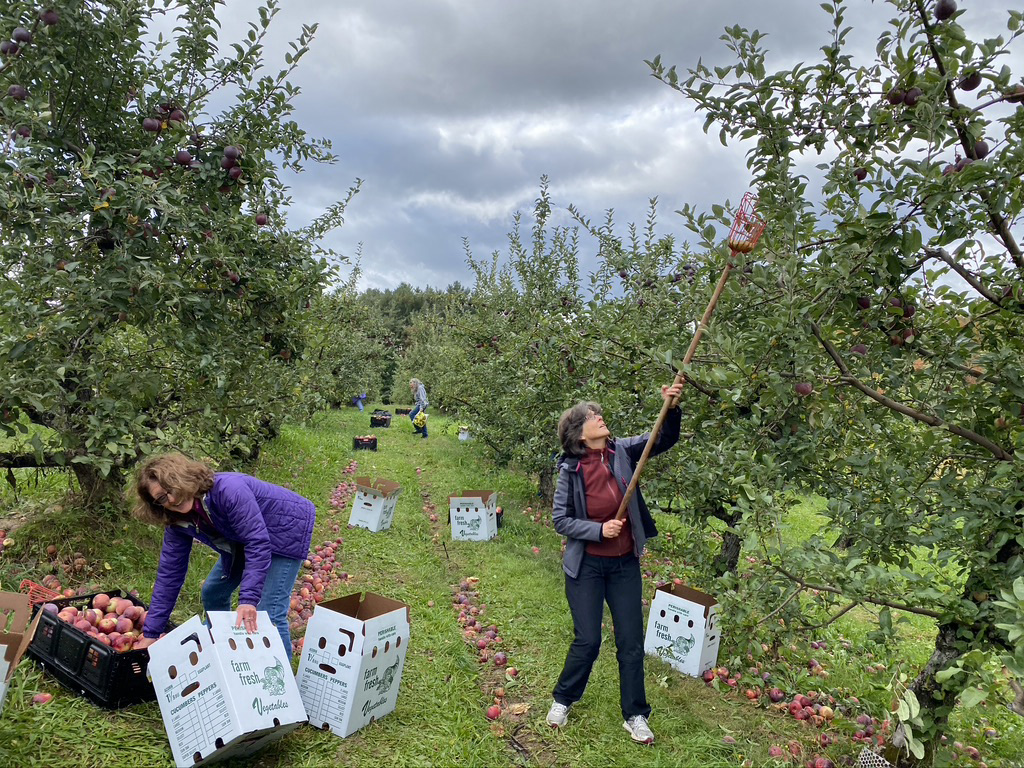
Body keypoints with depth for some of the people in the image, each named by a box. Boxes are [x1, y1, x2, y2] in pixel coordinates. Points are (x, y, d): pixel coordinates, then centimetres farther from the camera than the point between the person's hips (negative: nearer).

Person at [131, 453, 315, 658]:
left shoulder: (228, 490, -34)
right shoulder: (177, 521, -9)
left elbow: (257, 543, -35)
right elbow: (169, 572, -4)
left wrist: (248, 599, -41)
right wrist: (150, 633, -4)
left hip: (287, 527, -8)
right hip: (249, 535, 8)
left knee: (269, 612, -15)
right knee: (212, 593, 13)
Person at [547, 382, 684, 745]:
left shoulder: (622, 451, -7)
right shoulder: (571, 469, -15)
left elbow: (664, 440, -9)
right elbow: (561, 520, -10)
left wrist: (671, 408, -26)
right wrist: (599, 530, -21)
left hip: (625, 564, 3)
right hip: (586, 565, -3)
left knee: (632, 641, 10)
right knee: (588, 640, 3)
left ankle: (634, 714, 29)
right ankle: (562, 700, 31)